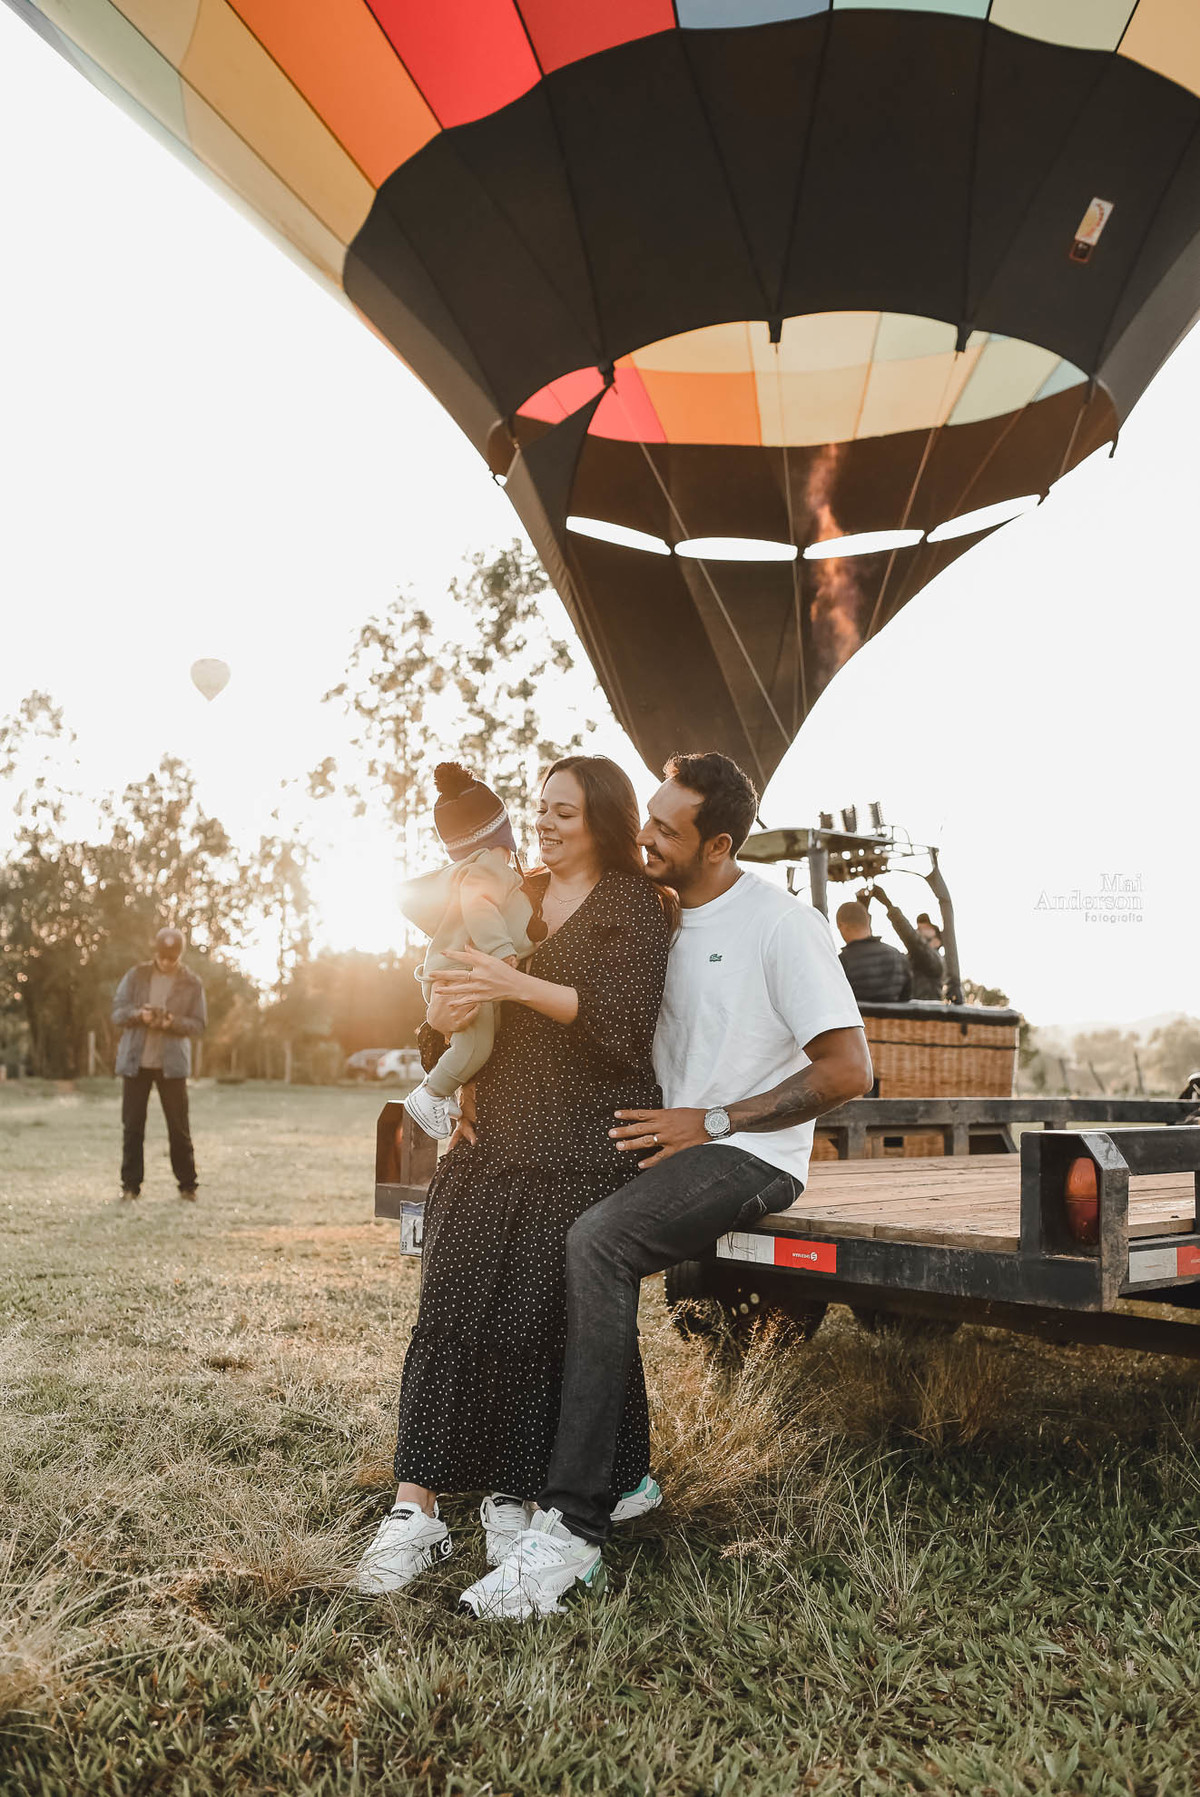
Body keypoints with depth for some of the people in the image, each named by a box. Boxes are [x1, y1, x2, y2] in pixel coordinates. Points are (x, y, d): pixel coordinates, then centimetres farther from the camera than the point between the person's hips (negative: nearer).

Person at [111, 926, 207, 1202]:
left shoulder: (192, 983, 1)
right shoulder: (136, 975, 4)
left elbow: (199, 1024, 0)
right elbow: (117, 1011, 3)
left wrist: (173, 1022, -19)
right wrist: (139, 1014, -18)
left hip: (172, 1063, -1)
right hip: (136, 1062, 1)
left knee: (179, 1127, 0)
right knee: (132, 1126, 3)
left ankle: (187, 1185, 8)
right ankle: (131, 1185, 11)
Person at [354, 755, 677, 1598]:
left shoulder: (636, 906, 1)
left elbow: (623, 1021, -13)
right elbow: (456, 1009, 21)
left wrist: (519, 986, -20)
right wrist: (444, 1012, -3)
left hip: (585, 1147, -5)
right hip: (496, 1139, 5)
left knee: (537, 1319, -6)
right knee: (451, 1306, -5)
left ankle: (513, 1502, 9)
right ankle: (417, 1511, -2)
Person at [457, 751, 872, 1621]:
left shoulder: (782, 923, -12)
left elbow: (848, 1069, -14)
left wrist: (710, 1121, -16)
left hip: (751, 1156, -7)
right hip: (662, 1143, 8)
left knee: (597, 1244, -30)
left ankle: (574, 1526, -27)